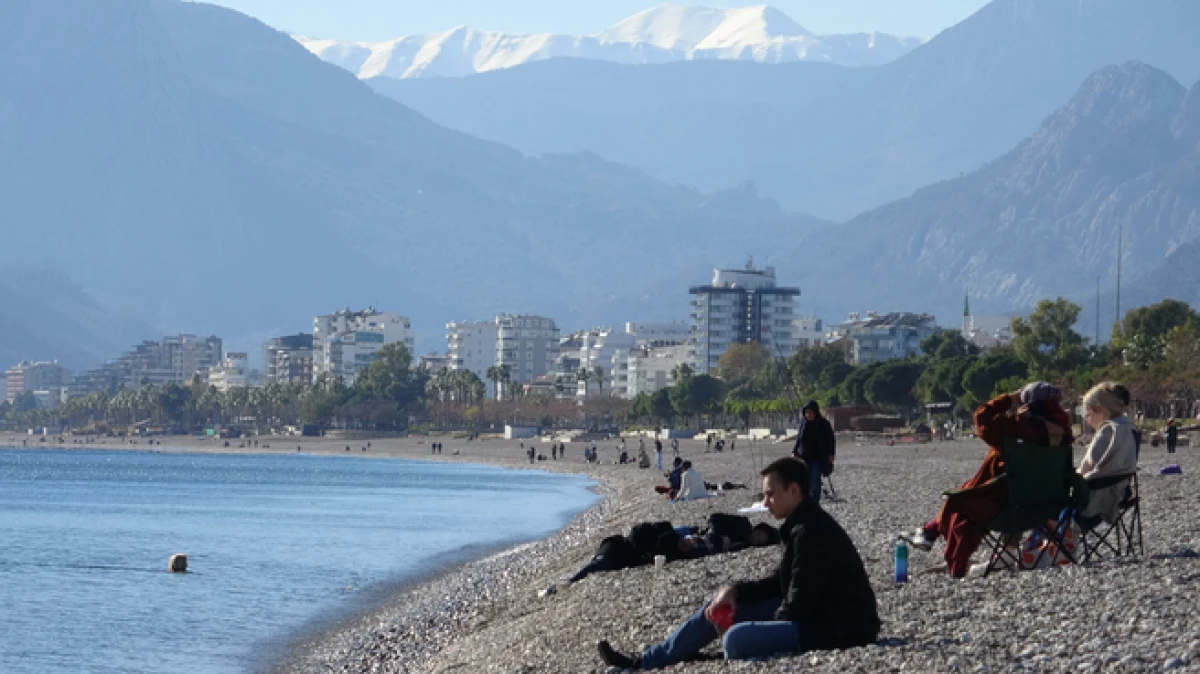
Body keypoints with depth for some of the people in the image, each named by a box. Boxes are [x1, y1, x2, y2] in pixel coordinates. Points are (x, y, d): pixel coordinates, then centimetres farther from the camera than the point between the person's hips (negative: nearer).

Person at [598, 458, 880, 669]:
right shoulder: (802, 526, 12)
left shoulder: (811, 532, -21)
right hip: (818, 612, 11)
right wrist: (734, 591, 4)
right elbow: (779, 585, 19)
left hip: (841, 627, -11)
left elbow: (798, 604, -23)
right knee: (722, 607, 14)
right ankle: (645, 662, 19)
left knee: (736, 639, -29)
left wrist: (762, 627, -7)